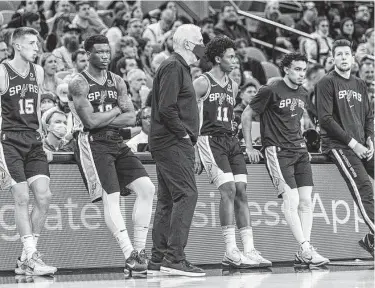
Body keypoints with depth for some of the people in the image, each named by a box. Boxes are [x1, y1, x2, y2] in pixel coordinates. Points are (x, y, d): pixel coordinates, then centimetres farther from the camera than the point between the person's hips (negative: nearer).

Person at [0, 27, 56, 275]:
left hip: (33, 140, 6)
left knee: (44, 196, -3)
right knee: (22, 198, -9)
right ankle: (31, 257, -5)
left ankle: (25, 259, 7)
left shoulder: (38, 72, 12)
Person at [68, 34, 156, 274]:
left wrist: (102, 119, -9)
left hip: (117, 144, 7)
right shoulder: (79, 84, -6)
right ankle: (130, 256, -19)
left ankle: (139, 248, -1)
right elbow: (91, 121, -17)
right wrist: (116, 111, -2)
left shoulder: (117, 82, 14)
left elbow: (131, 118, 4)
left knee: (147, 188, -6)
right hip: (93, 144, -7)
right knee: (111, 198, -15)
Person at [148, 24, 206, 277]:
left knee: (168, 199, 10)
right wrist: (183, 132, -13)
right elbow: (166, 107, -20)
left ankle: (159, 260, 12)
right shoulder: (173, 67, -10)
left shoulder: (179, 67, 21)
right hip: (173, 143, -11)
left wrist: (187, 137, 14)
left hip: (175, 143, 11)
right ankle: (174, 258, -18)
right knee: (187, 194, -15)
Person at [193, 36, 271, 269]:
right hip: (209, 140, -7)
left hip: (230, 141, 7)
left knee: (241, 192, -1)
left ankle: (249, 250, -2)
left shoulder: (233, 86, 18)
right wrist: (194, 154, -12)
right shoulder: (202, 83, -4)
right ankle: (231, 251, -17)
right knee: (228, 189, -17)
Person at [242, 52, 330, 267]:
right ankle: (306, 250, -15)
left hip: (300, 151, 7)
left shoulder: (303, 94, 14)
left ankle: (303, 254, 0)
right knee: (291, 201, -14)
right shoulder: (271, 91, -8)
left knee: (306, 201, -2)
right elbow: (247, 115, -1)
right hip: (277, 151, -7)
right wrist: (249, 148, -1)